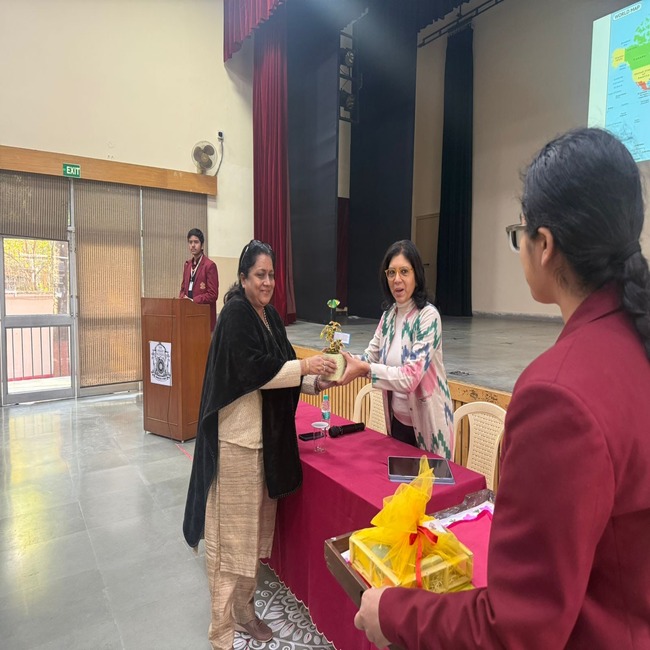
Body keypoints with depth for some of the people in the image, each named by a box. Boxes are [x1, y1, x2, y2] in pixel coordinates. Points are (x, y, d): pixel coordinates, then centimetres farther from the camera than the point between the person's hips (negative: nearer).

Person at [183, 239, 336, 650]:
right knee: (231, 528, 3)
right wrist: (304, 366, -21)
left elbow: (278, 371, 11)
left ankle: (244, 609, 35)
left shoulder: (271, 316, 12)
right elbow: (252, 368, -22)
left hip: (266, 434, 8)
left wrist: (317, 379, -2)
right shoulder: (235, 313, -12)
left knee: (255, 524, 17)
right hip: (236, 436, -8)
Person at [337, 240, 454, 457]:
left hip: (426, 422, -6)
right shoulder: (389, 314, 2)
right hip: (397, 419, 6)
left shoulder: (428, 316, -20)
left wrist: (365, 369, -36)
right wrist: (345, 359, -17)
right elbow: (370, 357, 1)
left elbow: (411, 376, -27)